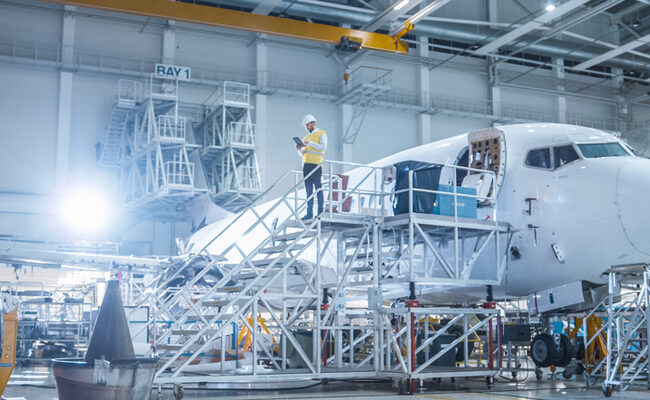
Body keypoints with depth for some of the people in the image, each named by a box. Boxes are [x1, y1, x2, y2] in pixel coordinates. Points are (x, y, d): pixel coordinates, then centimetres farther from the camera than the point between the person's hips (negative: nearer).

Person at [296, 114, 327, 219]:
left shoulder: (321, 134, 6)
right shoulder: (306, 137, 24)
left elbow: (323, 147, -12)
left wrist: (309, 143, -16)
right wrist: (299, 149, 1)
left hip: (316, 165, -6)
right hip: (306, 165, 6)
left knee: (318, 188, -7)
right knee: (308, 190, 2)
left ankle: (320, 212, -5)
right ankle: (309, 213, 0)